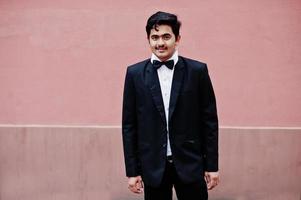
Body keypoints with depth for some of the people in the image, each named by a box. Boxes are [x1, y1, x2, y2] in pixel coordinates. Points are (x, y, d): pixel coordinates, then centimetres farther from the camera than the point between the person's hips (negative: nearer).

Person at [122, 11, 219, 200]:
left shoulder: (197, 70, -3)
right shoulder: (135, 73, 0)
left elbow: (209, 120, 0)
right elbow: (129, 125, 1)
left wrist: (212, 165, 0)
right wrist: (132, 170, 0)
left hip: (190, 164, 0)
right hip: (153, 166, 1)